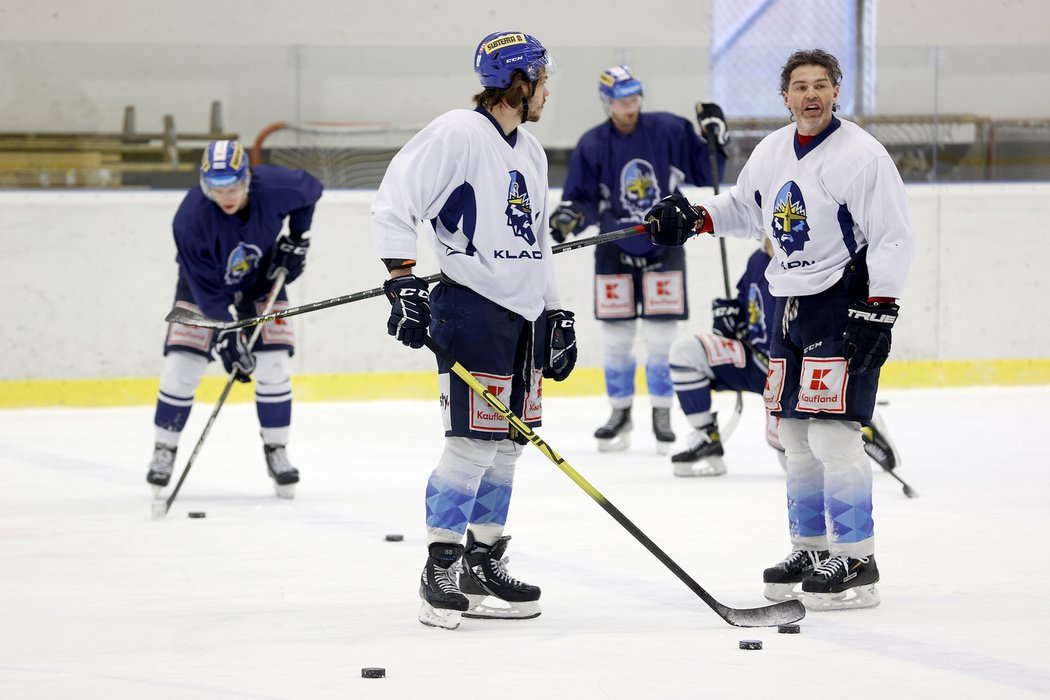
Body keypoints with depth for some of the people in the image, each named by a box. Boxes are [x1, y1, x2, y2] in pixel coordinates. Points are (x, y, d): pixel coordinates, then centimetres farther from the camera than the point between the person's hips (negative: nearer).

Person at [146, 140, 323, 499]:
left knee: (273, 365, -8)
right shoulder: (191, 218, -34)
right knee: (181, 366, -10)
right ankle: (164, 450, 6)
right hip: (203, 281, -2)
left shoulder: (275, 187, -30)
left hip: (262, 277, 2)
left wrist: (297, 239, -7)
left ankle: (276, 452, 7)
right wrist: (227, 337, -31)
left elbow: (310, 190, -3)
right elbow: (207, 289, -28)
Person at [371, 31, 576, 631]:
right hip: (471, 306, -9)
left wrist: (556, 313, 22)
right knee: (474, 440, -12)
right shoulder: (458, 135, -11)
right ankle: (440, 573, -5)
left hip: (522, 314, 9)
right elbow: (396, 201, -17)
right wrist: (403, 278, -25)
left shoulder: (531, 153, 18)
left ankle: (483, 568, 19)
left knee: (506, 442, 10)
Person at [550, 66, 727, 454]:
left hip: (664, 244, -1)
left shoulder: (670, 130, -6)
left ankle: (662, 414, 8)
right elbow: (583, 199, -2)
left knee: (661, 335, -3)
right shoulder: (592, 145, -5)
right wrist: (569, 216, -22)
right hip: (615, 247, 1)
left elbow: (705, 172, 2)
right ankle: (620, 414, 18)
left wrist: (715, 139, -13)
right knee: (616, 335, 4)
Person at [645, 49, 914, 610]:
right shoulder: (772, 152, 9)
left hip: (843, 305, -8)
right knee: (795, 433, 11)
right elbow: (745, 207, 26)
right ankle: (810, 548, 21)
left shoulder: (861, 154, -13)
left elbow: (894, 238, -15)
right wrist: (692, 217, 9)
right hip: (789, 306, 8)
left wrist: (878, 311, -21)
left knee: (832, 431, -13)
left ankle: (856, 559, -8)